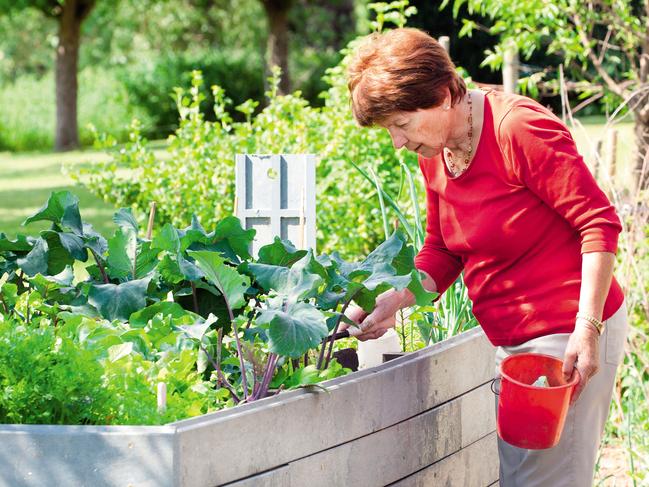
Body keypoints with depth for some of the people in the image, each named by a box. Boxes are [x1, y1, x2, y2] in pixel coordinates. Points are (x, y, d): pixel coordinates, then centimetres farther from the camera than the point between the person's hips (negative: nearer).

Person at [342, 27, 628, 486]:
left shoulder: (520, 128, -18)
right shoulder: (434, 155, 7)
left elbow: (599, 222, -17)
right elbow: (442, 254, 17)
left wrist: (586, 328, -22)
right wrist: (395, 300, -3)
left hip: (570, 334, -9)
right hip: (513, 342, 9)